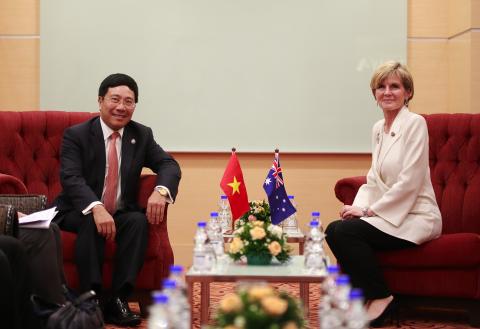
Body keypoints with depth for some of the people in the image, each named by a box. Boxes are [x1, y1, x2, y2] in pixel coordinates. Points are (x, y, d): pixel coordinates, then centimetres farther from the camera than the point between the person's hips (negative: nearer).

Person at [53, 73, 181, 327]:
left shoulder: (142, 135, 6)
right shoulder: (76, 135, -7)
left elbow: (169, 165, -2)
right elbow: (71, 178, -20)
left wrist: (161, 190, -27)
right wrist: (97, 209, -39)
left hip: (122, 213, 3)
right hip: (78, 214, -3)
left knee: (139, 221, -28)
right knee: (91, 222, -35)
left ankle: (118, 300, -29)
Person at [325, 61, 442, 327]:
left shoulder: (415, 123, -11)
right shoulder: (378, 129, 12)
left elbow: (409, 182, -18)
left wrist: (369, 210, -15)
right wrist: (358, 206, -4)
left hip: (415, 217, -7)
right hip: (388, 213, 7)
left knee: (345, 231, -22)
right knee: (333, 229, -14)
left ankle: (381, 298, -5)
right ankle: (366, 296, 1)